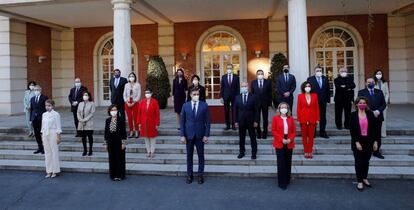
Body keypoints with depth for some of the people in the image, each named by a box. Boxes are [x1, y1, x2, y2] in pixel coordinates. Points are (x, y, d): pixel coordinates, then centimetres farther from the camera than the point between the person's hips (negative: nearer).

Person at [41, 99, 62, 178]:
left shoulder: (56, 114, -6)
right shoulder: (44, 114, 10)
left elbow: (58, 126, -7)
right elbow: (43, 126, 15)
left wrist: (58, 136, -11)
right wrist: (42, 136, 11)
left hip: (53, 134, -5)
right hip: (45, 134, 5)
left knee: (54, 152, 0)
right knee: (47, 153, 7)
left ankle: (55, 171, 9)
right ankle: (49, 171, 15)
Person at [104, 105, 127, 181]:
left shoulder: (121, 120, -5)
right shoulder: (108, 120, 6)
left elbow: (124, 132, -6)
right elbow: (106, 132, 9)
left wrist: (123, 143, -10)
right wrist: (106, 143, 7)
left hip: (118, 141, -3)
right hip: (111, 142, 3)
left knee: (120, 158, 2)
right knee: (112, 158, 8)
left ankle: (120, 175, 12)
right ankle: (113, 175, 18)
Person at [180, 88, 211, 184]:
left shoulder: (204, 105, -2)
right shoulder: (185, 106, 0)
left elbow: (207, 121, -1)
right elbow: (182, 121, 2)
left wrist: (206, 135, -7)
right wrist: (182, 135, -5)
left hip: (200, 135, -1)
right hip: (189, 134, 1)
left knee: (201, 155, 8)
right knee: (189, 155, 9)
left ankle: (200, 175, 20)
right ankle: (189, 174, 22)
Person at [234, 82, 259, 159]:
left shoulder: (253, 97, -2)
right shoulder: (237, 97, 5)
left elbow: (256, 110, -3)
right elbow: (235, 110, 5)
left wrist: (256, 121, -9)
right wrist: (236, 121, 0)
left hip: (251, 121, -2)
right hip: (241, 121, 2)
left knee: (253, 138, 6)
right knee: (241, 138, 9)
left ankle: (254, 153, 16)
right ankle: (242, 152, 22)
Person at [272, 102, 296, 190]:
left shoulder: (291, 118, 5)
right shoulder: (275, 118, -3)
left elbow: (294, 131, 6)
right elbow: (273, 131, -5)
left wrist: (290, 139, -10)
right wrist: (281, 139, -14)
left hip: (289, 144, 3)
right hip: (279, 143, -3)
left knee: (288, 162, 10)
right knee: (281, 163, -2)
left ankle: (287, 180, 25)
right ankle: (281, 183, 6)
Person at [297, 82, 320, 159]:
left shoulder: (314, 95, 2)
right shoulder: (300, 96, -2)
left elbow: (317, 107, 4)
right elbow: (298, 108, -1)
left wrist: (317, 118, 0)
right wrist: (298, 119, -5)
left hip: (312, 118, 1)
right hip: (303, 119, -1)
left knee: (311, 136, 6)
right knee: (304, 136, 6)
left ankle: (310, 152, 16)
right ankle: (306, 152, 16)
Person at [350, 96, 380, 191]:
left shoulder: (370, 114, 1)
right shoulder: (353, 115, -5)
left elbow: (375, 128, 2)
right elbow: (352, 130, -8)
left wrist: (375, 141, -3)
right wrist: (357, 142, -14)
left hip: (369, 141, 2)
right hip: (358, 142, -2)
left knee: (366, 161, 13)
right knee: (359, 161, 4)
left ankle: (364, 178, 31)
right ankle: (359, 181, 12)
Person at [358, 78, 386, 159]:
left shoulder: (379, 92, 12)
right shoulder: (361, 92, 1)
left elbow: (384, 104, 7)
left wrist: (378, 111, -12)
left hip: (378, 117, 3)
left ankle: (377, 151, 17)